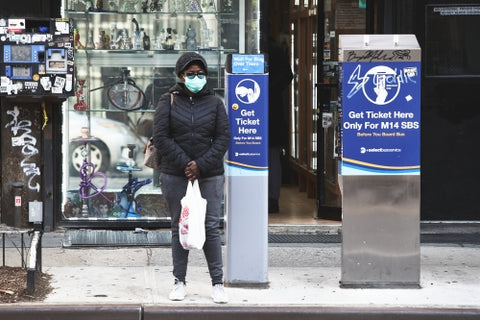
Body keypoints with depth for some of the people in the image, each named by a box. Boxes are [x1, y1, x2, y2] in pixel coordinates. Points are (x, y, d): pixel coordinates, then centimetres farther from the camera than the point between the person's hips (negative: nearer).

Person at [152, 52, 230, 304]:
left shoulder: (214, 103, 8)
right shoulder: (169, 102, 4)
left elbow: (223, 138, 2)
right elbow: (160, 137, -4)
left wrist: (201, 165, -10)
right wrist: (184, 164, -12)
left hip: (209, 176, 0)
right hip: (175, 176, 0)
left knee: (211, 227, -2)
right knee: (179, 228, 5)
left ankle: (217, 283, 2)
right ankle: (179, 281, 12)